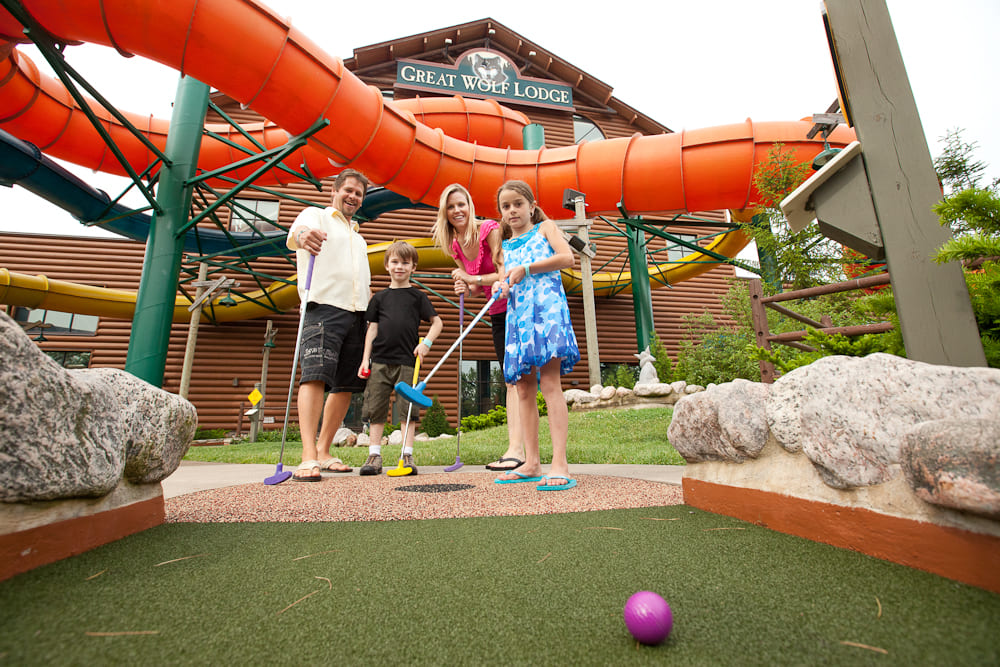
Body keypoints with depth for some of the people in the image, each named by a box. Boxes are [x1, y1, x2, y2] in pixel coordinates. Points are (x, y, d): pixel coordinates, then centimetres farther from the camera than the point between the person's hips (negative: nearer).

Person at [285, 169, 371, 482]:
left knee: (346, 385, 3)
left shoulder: (357, 235, 30)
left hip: (356, 315, 7)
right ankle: (308, 457, -21)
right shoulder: (316, 215, 10)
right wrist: (302, 235, -41)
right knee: (315, 375, -19)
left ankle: (324, 451, 12)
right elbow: (298, 229, -16)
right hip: (323, 308, -6)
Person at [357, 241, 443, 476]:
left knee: (409, 408, -1)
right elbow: (372, 328, 12)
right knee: (376, 409, 4)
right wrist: (365, 359, 6)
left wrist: (426, 342, -8)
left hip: (407, 361, -2)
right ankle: (375, 455, 14)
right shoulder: (380, 297, 12)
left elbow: (437, 322, 8)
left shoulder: (417, 296, 7)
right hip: (380, 361, 2)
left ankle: (407, 456, 8)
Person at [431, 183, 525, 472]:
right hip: (497, 313, 8)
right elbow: (473, 286, 12)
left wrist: (473, 278, -17)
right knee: (510, 380, 6)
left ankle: (516, 449, -11)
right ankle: (515, 449, 10)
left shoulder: (490, 230, -15)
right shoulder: (455, 245, 6)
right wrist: (464, 288, -10)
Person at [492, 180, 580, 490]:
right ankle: (531, 463, 10)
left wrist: (525, 269, -8)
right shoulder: (506, 247, 26)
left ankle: (560, 464, -14)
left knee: (549, 383, -15)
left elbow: (567, 257, -4)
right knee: (524, 389, 3)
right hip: (517, 313, 6)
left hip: (546, 305, -6)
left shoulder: (545, 227, 13)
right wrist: (501, 287, -2)